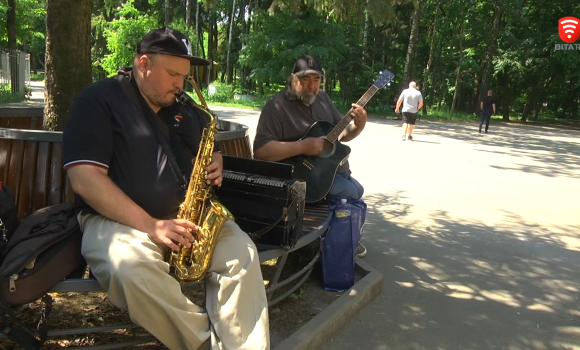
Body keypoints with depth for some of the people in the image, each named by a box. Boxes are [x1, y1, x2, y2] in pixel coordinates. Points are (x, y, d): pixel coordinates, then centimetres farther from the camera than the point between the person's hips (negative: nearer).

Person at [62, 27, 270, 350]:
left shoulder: (186, 108, 14)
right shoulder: (99, 100, -5)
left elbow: (210, 151, 27)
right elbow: (85, 178, -16)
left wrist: (214, 167, -1)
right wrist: (150, 225, -23)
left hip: (187, 215, 5)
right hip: (118, 219, -4)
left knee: (243, 252, -20)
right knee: (131, 267, -36)